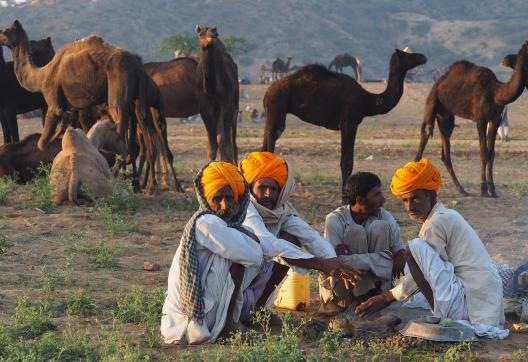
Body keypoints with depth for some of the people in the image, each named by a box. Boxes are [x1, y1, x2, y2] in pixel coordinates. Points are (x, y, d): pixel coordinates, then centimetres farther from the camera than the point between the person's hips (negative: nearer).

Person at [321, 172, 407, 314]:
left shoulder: (384, 216, -6)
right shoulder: (335, 219, -18)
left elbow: (400, 249, -11)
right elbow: (336, 262, -28)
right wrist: (384, 260, -31)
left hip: (375, 280, 3)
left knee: (380, 227, -18)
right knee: (355, 232, -25)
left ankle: (379, 293, -16)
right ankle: (360, 295, -23)